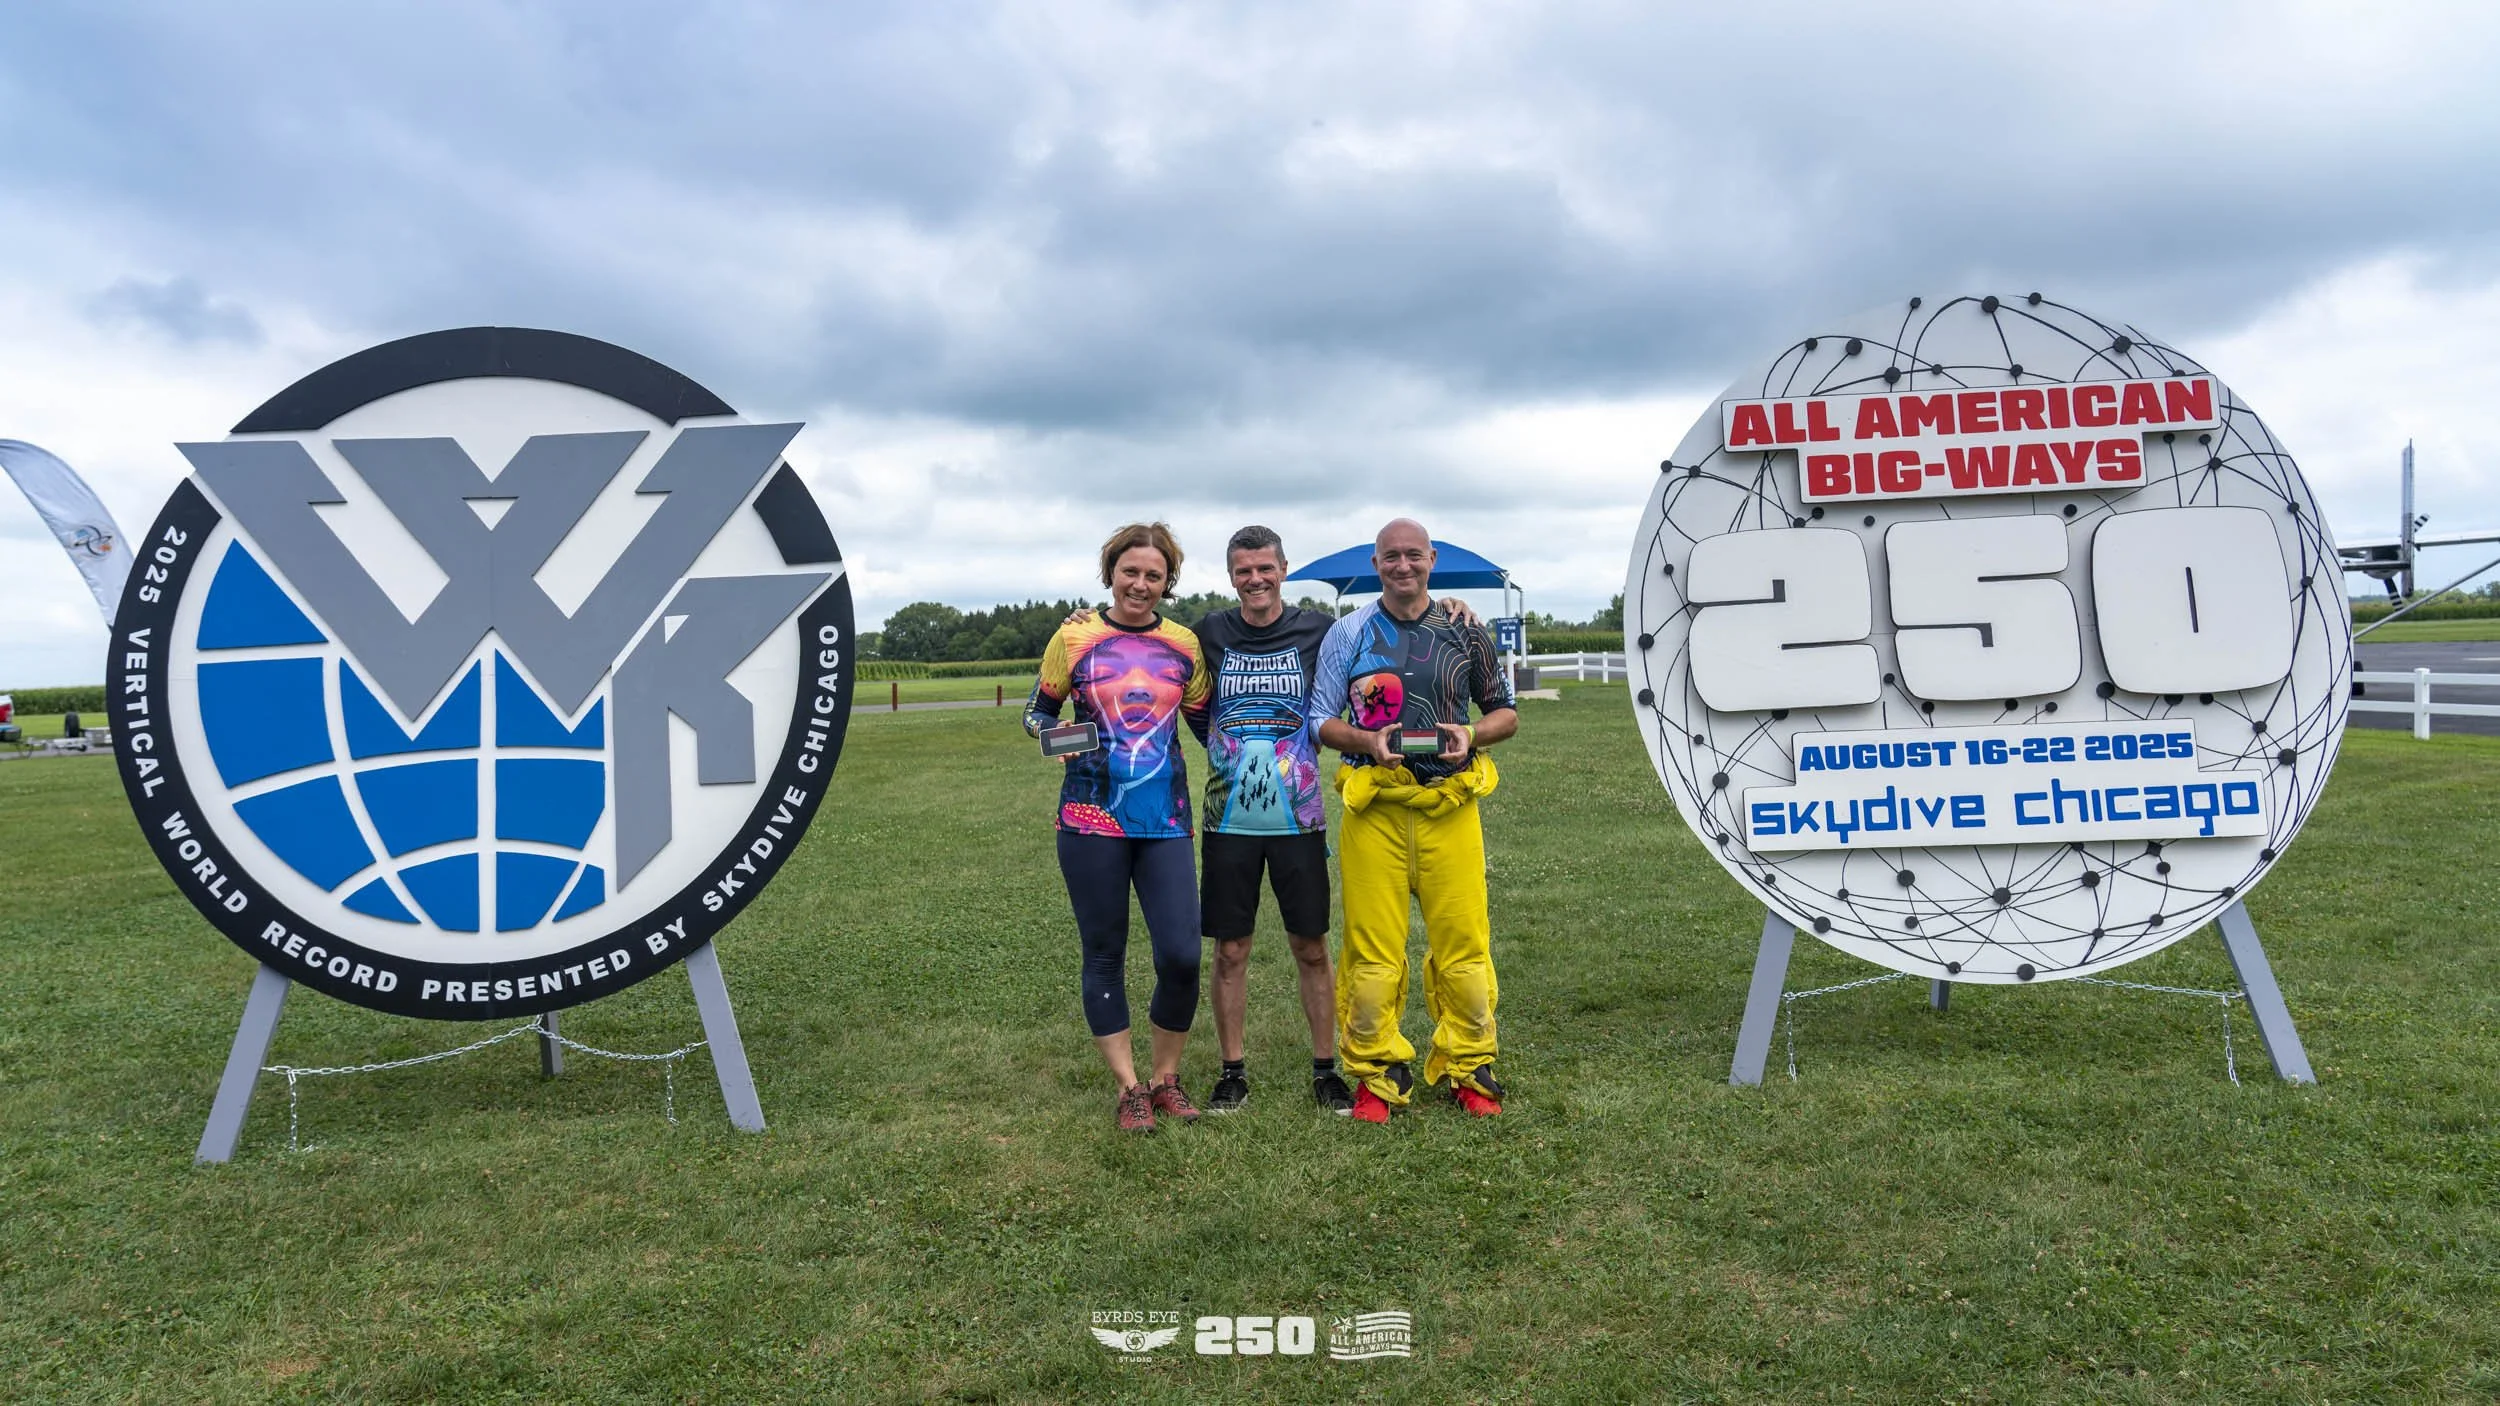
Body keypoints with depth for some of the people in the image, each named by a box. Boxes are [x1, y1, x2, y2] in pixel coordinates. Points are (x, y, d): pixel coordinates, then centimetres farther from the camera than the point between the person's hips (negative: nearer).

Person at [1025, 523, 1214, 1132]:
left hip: (1165, 821, 2)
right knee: (1104, 955, 5)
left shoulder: (1184, 644, 6)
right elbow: (1037, 712, 8)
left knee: (1181, 955, -5)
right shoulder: (1074, 637, 0)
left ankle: (1167, 1078, 17)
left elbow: (1205, 722, 15)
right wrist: (1055, 735, -14)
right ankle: (1129, 1089, 20)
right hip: (1092, 818, -1)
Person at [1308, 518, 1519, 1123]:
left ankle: (1467, 1067, 17)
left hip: (1450, 805, 1)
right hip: (1374, 807, -1)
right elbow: (1320, 719, 9)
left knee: (1464, 941, 0)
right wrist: (1368, 743, -10)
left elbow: (1505, 711, 16)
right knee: (1371, 946, -1)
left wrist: (1472, 736, -5)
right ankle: (1377, 1073, 14)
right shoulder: (1349, 633, 8)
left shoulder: (1465, 631, 10)